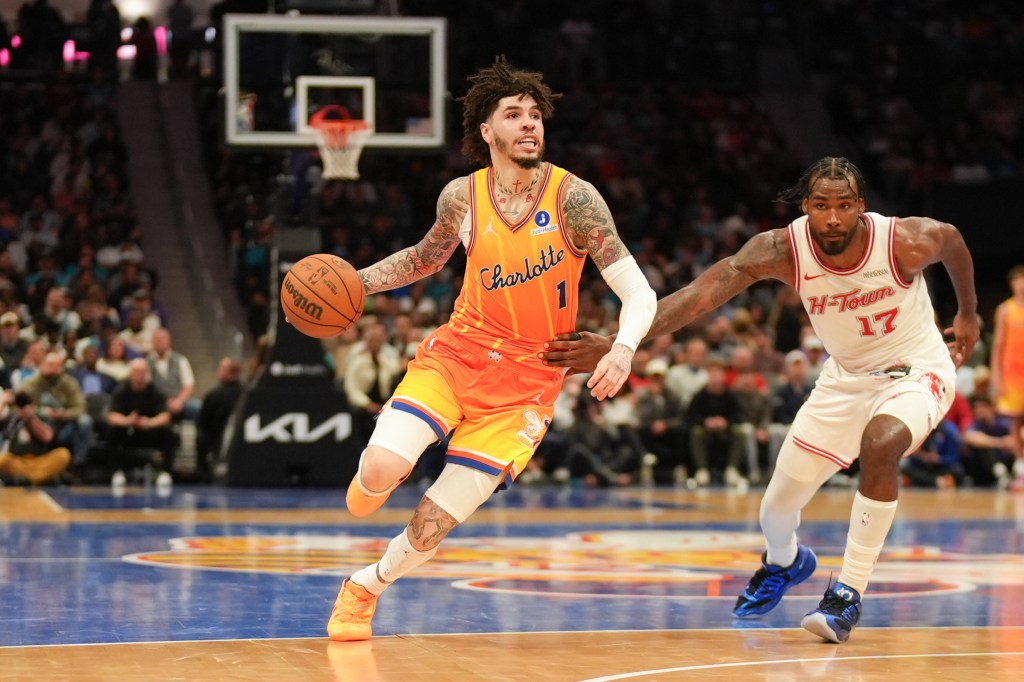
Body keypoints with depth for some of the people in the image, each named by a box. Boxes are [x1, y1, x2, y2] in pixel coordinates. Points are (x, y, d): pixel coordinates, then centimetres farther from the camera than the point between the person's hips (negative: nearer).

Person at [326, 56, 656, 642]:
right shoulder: (462, 197, -2)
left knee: (432, 527, -4)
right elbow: (425, 258, 19)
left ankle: (365, 588, 27)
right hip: (457, 352, 2)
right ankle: (375, 475, 16)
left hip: (526, 381, -2)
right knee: (383, 470, -23)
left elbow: (638, 291, -14)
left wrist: (624, 349, -35)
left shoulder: (573, 197, -12)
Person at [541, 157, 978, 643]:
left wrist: (969, 312, 14)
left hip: (914, 368, -3)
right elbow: (706, 290, -39)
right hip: (845, 376, 3)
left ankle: (849, 593, -22)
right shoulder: (782, 249, -26)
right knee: (777, 511, 5)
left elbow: (952, 239, -2)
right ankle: (783, 563, 45)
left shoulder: (906, 242, -27)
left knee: (880, 443, -37)